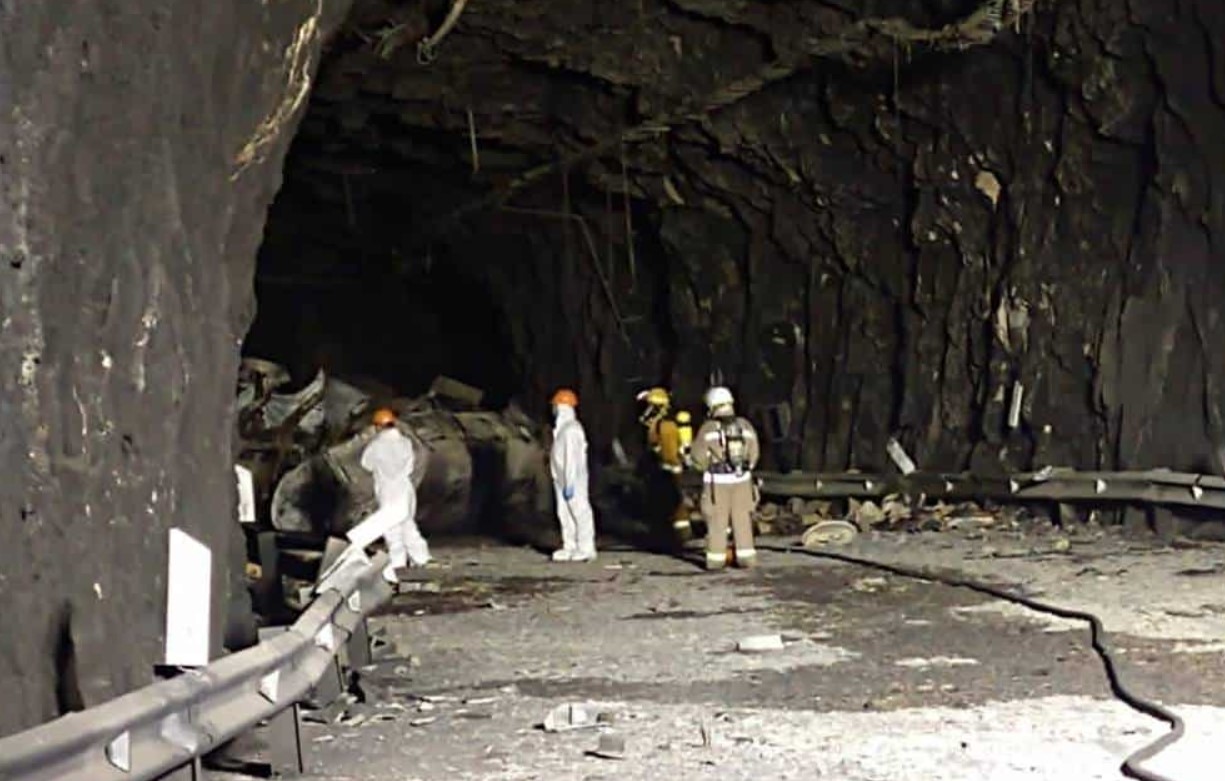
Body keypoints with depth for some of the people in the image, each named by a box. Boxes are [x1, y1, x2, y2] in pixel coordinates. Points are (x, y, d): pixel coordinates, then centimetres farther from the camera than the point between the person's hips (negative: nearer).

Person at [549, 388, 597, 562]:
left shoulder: (571, 429, -17)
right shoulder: (560, 428, 13)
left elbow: (572, 458, -21)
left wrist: (569, 483, -22)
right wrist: (563, 482, 16)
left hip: (573, 479, -10)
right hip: (560, 479, 10)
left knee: (580, 511, -5)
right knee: (564, 513, 11)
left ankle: (586, 549, -1)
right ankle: (570, 547, 16)